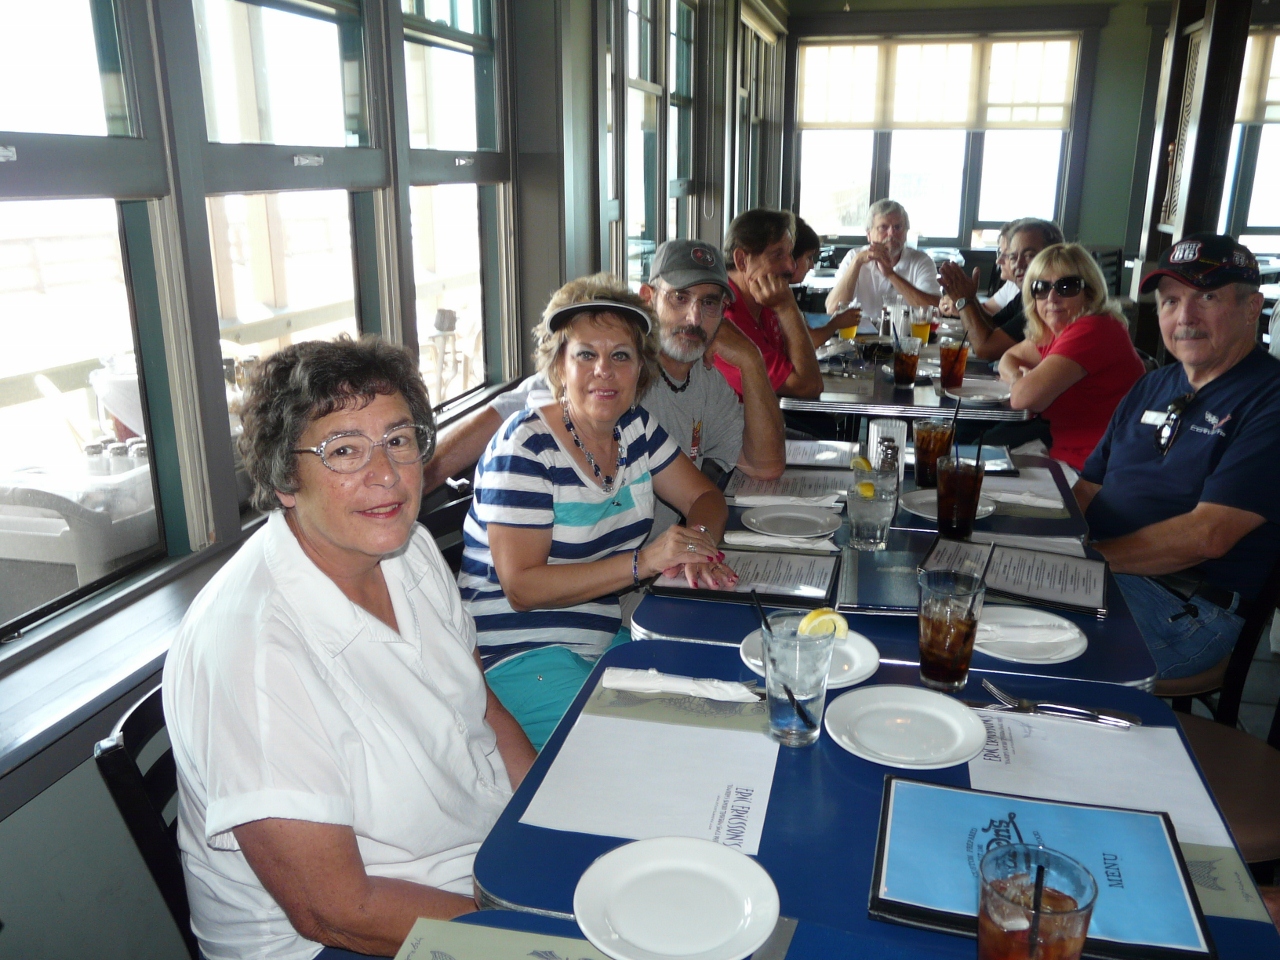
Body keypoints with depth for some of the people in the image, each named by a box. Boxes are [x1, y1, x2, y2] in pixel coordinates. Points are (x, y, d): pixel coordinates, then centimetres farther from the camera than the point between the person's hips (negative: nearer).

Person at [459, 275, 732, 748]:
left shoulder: (635, 426, 5)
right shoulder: (526, 446, -16)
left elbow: (705, 497, 12)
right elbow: (522, 587, -21)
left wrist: (697, 546, -13)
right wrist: (644, 561, -28)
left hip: (608, 635, 7)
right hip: (519, 655, -7)